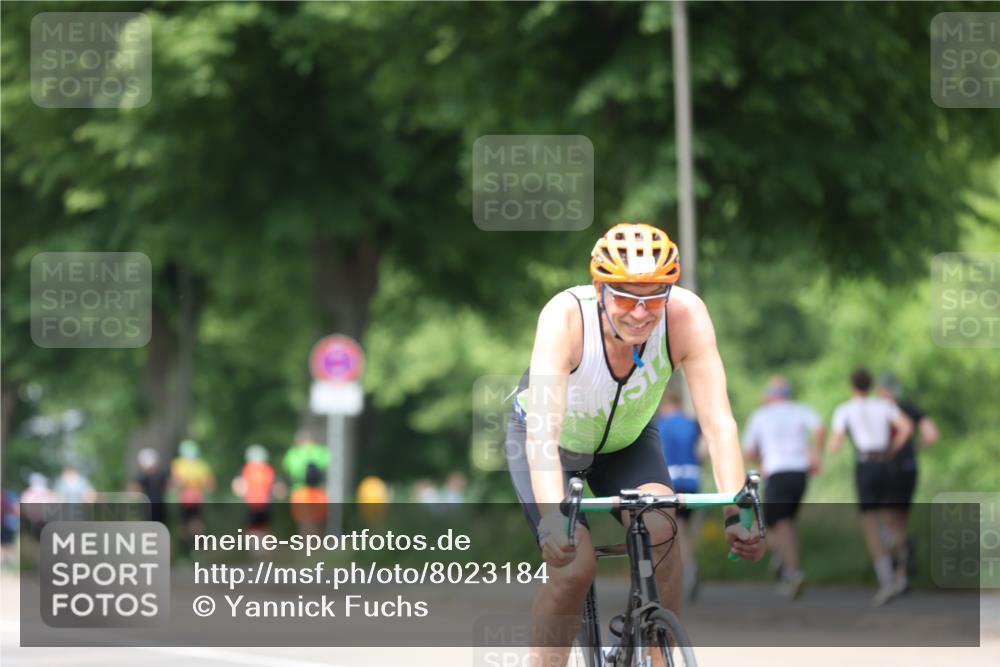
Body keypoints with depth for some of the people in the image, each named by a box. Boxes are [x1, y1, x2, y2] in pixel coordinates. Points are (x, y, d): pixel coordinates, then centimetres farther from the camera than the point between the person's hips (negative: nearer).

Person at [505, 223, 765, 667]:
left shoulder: (686, 315, -31)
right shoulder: (566, 316, -37)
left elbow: (717, 422, -35)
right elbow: (543, 433, -45)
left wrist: (736, 512, -48)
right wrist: (553, 518, -59)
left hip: (627, 441, 2)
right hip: (551, 442, -2)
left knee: (659, 531, -25)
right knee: (573, 565, -23)